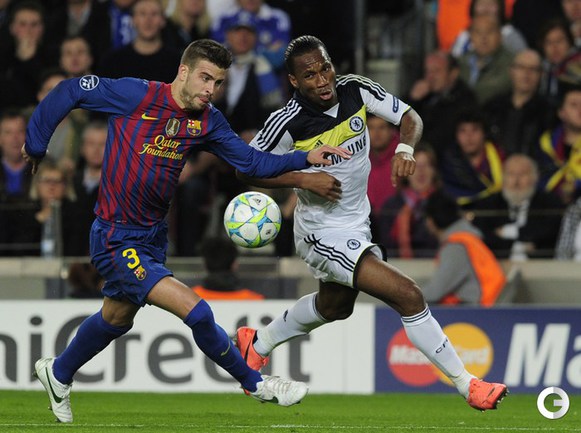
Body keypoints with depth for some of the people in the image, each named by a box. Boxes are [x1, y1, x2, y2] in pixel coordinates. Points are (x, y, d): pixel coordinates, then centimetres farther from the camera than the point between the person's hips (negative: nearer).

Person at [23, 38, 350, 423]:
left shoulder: (208, 121, -1)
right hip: (116, 239, -8)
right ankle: (256, 384, 0)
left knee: (117, 319, 27)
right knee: (196, 311, -17)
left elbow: (252, 161, -1)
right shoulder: (137, 95, -18)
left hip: (154, 237, 8)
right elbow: (69, 92, -10)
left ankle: (58, 373, 52)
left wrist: (306, 158, -14)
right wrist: (36, 144, -3)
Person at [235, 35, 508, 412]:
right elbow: (247, 169, -14)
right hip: (323, 234, -8)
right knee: (408, 295, -19)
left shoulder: (356, 91, -12)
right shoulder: (287, 123, -24)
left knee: (335, 307, 33)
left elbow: (410, 117, -1)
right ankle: (467, 385, -10)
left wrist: (405, 148, -22)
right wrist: (302, 179, -26)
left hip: (356, 223, 8)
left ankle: (258, 343, 56)